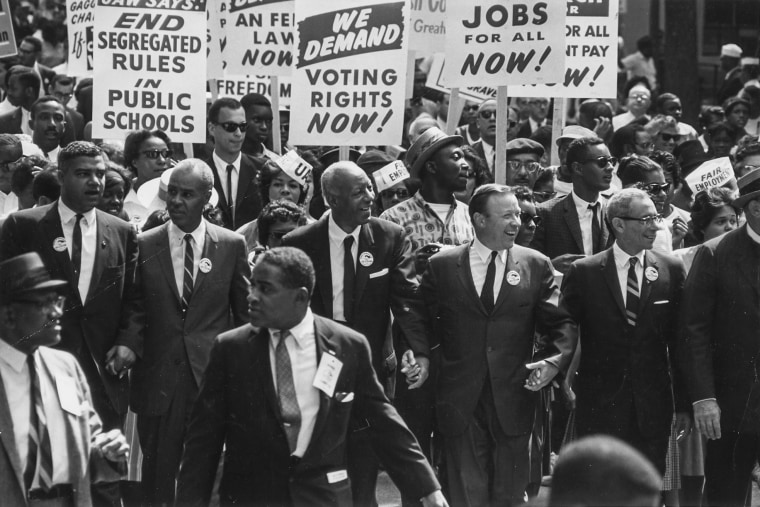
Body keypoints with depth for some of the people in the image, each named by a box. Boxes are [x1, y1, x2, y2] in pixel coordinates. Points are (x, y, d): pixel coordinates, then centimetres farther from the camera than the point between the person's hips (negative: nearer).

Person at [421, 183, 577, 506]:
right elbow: (422, 322, 6)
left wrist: (554, 361, -12)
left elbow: (562, 323, 4)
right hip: (460, 402, -1)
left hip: (513, 399, 1)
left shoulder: (536, 265, 6)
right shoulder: (441, 267, 4)